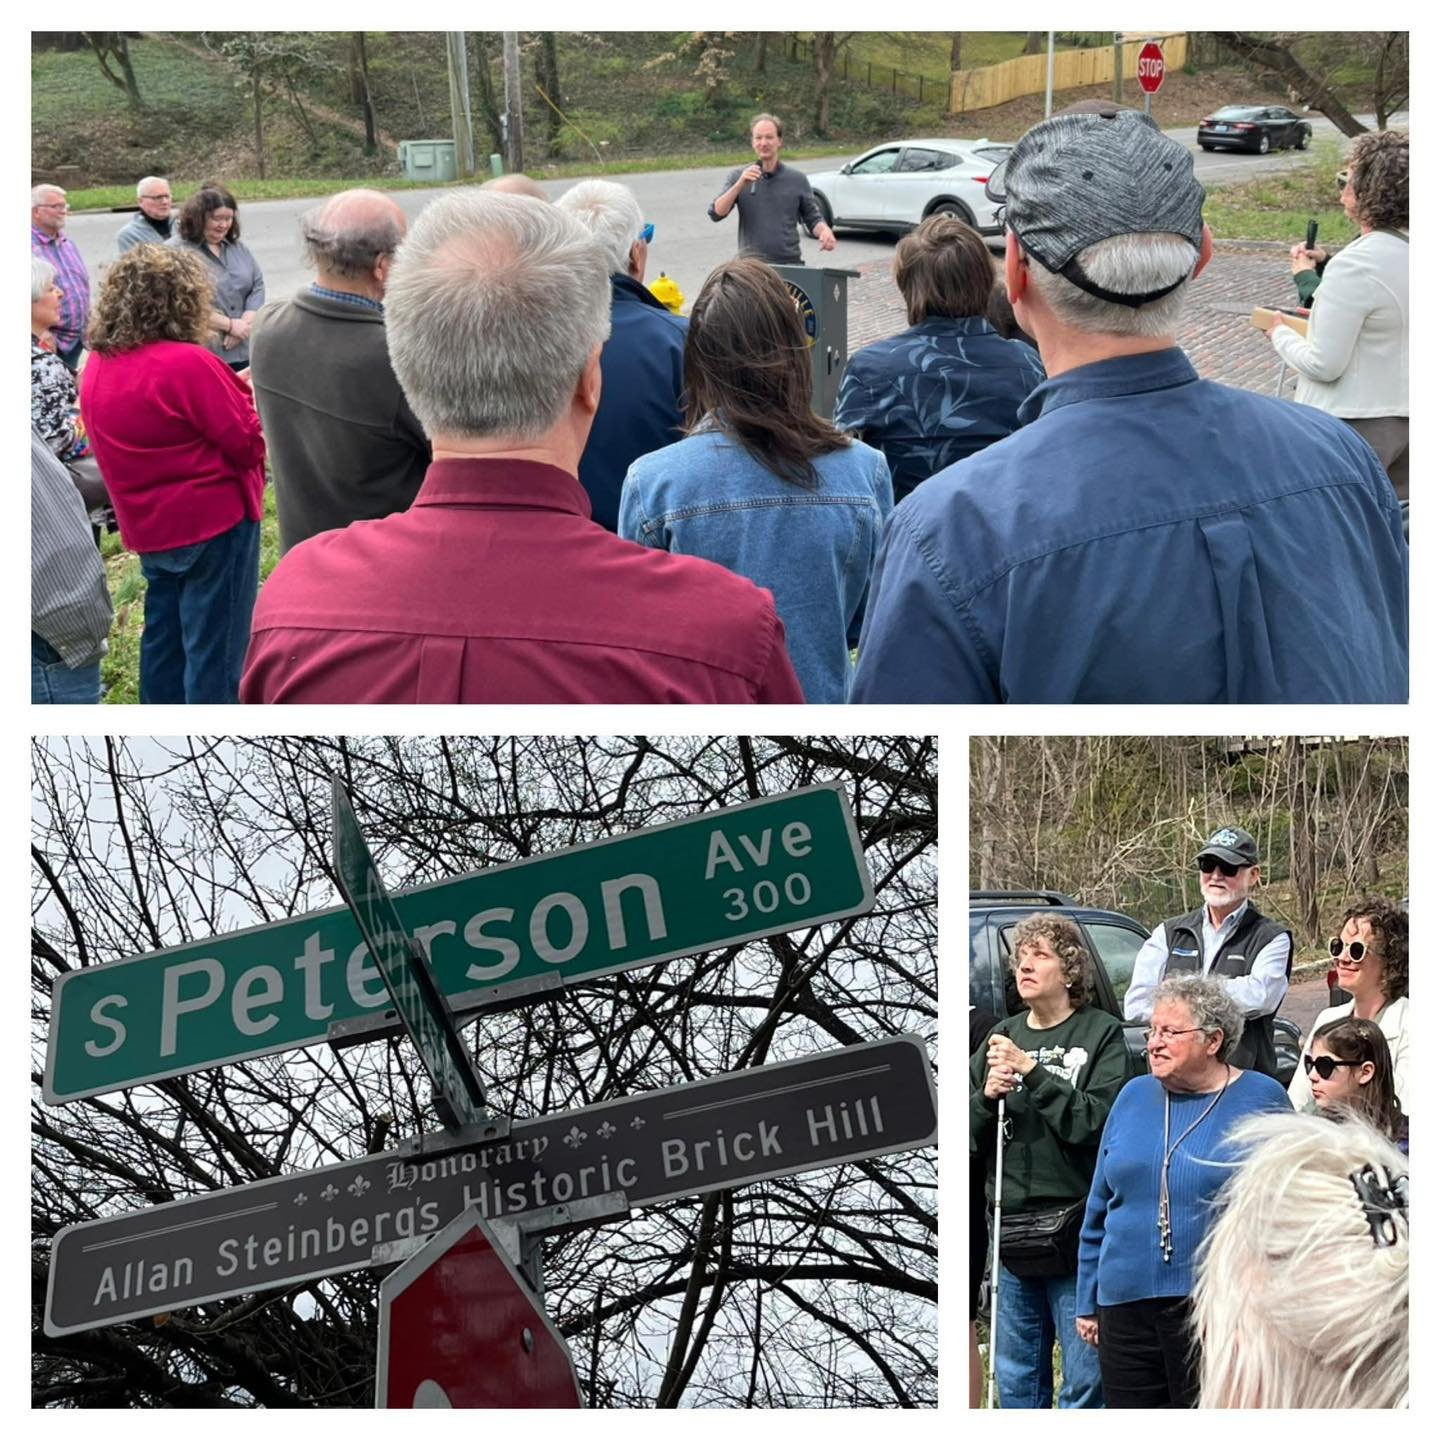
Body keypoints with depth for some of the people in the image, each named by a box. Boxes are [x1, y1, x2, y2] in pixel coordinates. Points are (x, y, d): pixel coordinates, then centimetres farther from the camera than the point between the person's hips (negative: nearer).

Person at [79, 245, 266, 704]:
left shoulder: (99, 364, 2)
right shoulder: (188, 363, -23)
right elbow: (248, 445, -19)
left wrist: (228, 388, 9)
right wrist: (247, 396, 0)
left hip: (148, 526, 8)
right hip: (214, 523, -8)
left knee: (163, 637, 19)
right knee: (214, 649, 1)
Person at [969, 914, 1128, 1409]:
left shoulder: (1102, 1034, -2)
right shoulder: (1001, 1037, 13)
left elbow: (1096, 1122, -15)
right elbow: (967, 1137, 11)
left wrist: (1032, 1071, -16)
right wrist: (987, 1097, -8)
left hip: (1076, 1231, -5)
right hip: (1011, 1231, 5)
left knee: (1085, 1380, -1)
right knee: (1016, 1379, 14)